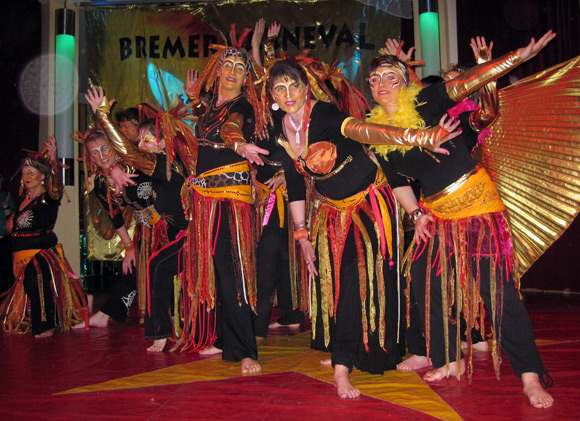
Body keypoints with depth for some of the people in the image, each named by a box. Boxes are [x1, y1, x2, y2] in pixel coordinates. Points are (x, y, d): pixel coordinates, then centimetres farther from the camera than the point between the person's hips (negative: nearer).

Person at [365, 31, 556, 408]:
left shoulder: (425, 103, -7)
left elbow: (465, 83, -18)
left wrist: (520, 56, -27)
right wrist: (416, 213, 7)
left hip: (476, 199, -6)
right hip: (436, 211, 6)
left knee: (498, 288, -8)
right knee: (428, 285, 8)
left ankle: (530, 376, 3)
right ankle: (451, 360, 27)